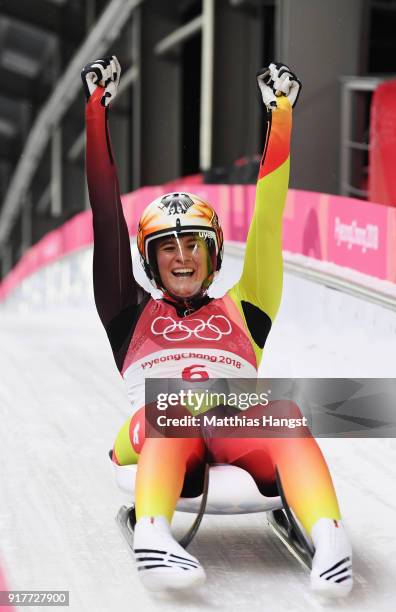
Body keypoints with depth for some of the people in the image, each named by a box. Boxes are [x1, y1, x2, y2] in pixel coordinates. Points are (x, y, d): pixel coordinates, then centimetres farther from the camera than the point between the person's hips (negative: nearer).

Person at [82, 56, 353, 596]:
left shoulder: (241, 310, 32)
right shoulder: (133, 316, 29)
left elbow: (267, 223, 31)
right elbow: (107, 222, 27)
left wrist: (281, 112, 33)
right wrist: (97, 107, 27)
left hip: (244, 440, 1)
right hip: (151, 442, -1)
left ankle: (328, 538, -59)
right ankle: (152, 535, -63)